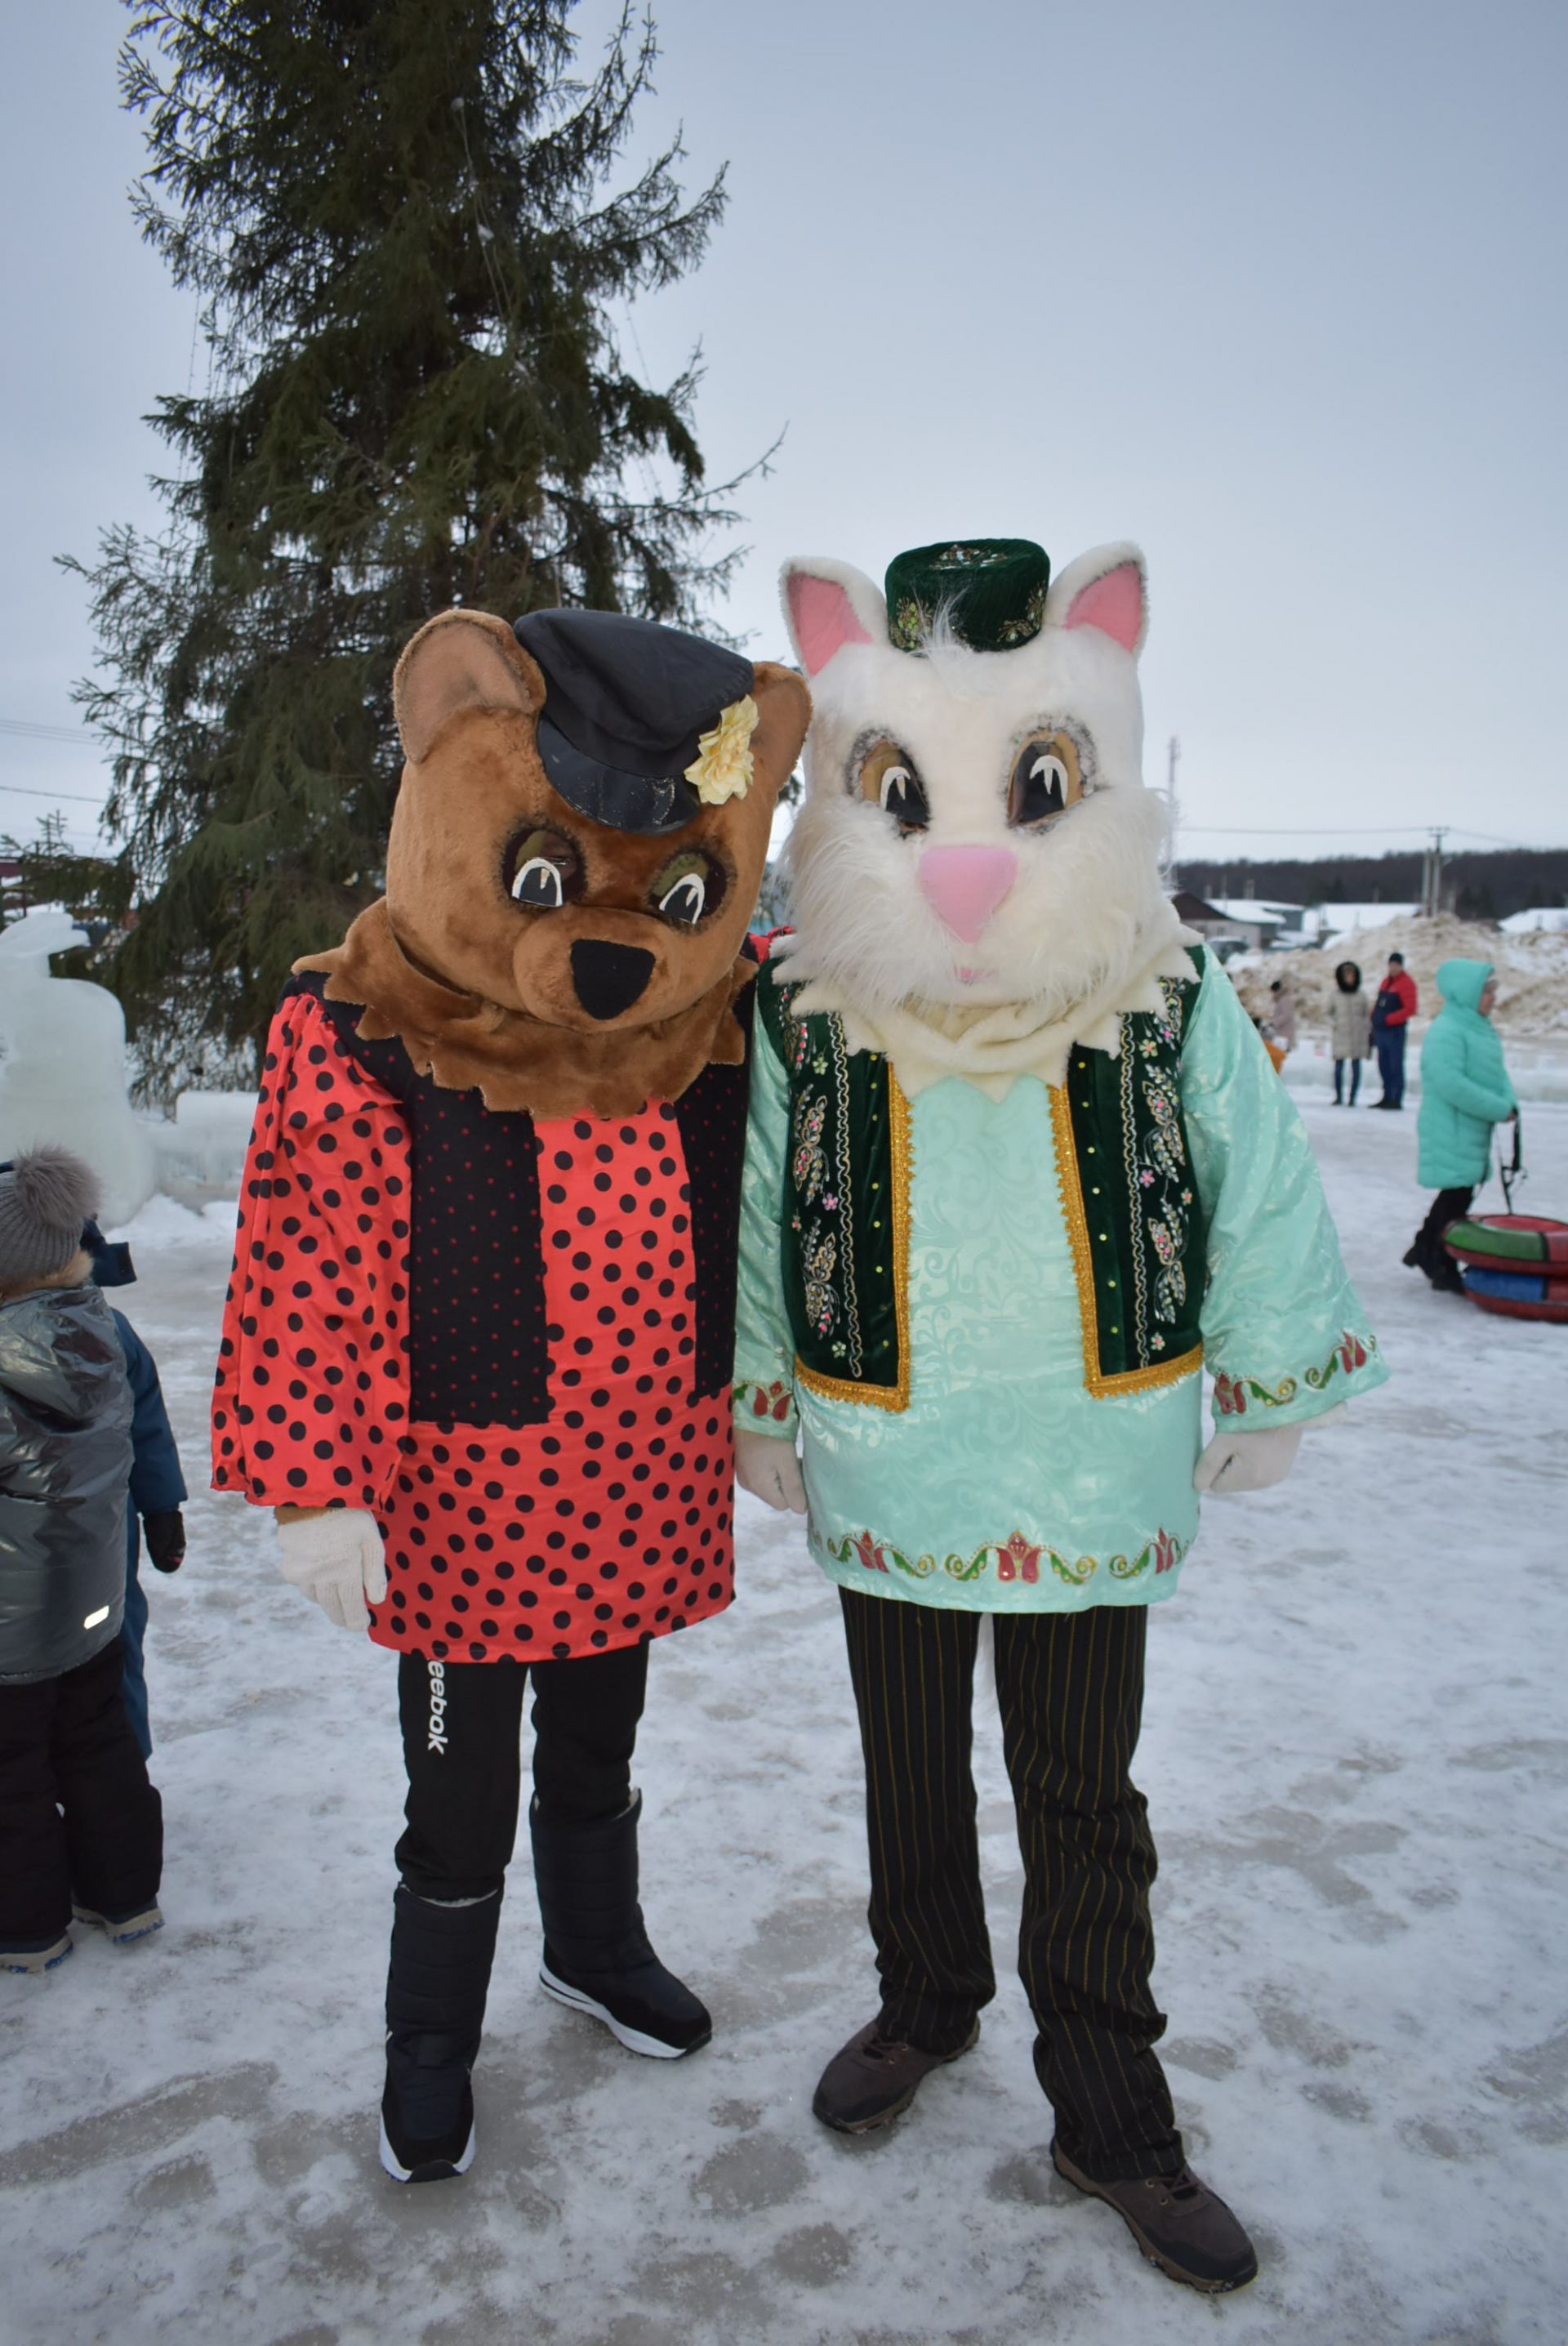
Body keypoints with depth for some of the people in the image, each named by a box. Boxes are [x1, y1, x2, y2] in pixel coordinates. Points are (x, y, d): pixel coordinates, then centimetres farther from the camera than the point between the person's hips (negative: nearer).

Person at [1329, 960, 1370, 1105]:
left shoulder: (1361, 996, 8)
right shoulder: (1336, 995, 7)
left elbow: (1366, 1016, 12)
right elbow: (1330, 1014, 14)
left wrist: (1368, 1033, 7)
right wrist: (1333, 1025, -1)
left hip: (1358, 1035, 1)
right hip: (1340, 1035, -1)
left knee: (1356, 1066, 0)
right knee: (1339, 1065, -1)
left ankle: (1353, 1097, 4)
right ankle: (1339, 1096, 7)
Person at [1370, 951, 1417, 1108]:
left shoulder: (1406, 983, -8)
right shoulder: (1386, 981, 17)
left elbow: (1410, 1009, -16)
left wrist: (1389, 1019, -19)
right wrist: (1375, 1019, 10)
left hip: (1395, 1030, -8)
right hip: (1381, 1030, 8)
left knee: (1395, 1066, -6)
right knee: (1384, 1065, 11)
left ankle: (1396, 1100, -4)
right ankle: (1387, 1098, 19)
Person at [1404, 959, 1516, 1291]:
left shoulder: (1484, 1029, 12)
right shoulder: (1446, 1031, -19)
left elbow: (1497, 1072, 18)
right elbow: (1451, 1084, -26)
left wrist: (1509, 1102, -3)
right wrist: (1499, 1109, -20)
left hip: (1474, 1131, 9)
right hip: (1450, 1131, -9)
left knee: (1457, 1194, 16)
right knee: (1457, 1198, -4)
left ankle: (1423, 1249, 30)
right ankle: (1444, 1271, 8)